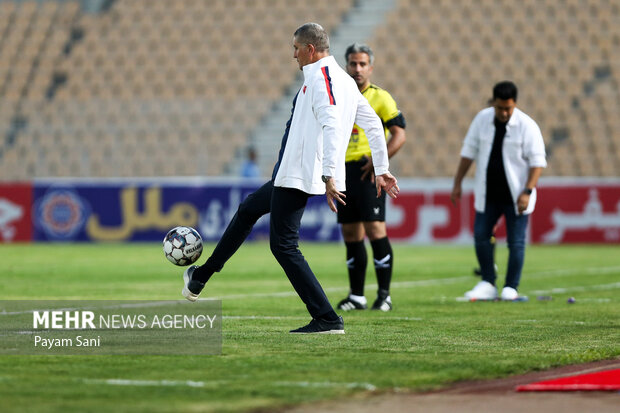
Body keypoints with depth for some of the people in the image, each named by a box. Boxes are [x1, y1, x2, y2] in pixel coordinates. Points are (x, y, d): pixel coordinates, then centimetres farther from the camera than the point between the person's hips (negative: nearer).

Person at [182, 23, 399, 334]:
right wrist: (381, 170, 20)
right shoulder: (345, 81, 15)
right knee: (248, 209, 26)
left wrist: (329, 176, -34)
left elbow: (332, 126, -28)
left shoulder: (320, 78, -15)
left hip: (297, 176, -11)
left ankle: (327, 320, -10)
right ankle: (200, 278, 38)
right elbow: (374, 124, 16)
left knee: (283, 246, -7)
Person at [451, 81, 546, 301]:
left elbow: (537, 161, -10)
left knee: (516, 242, -1)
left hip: (515, 196, -4)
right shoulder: (482, 119, 2)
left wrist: (527, 192, -19)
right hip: (487, 194, 4)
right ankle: (487, 284, 9)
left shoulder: (527, 126, -10)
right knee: (481, 236, -1)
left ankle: (511, 288, 8)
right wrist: (457, 183, 7)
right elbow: (469, 151, 9)